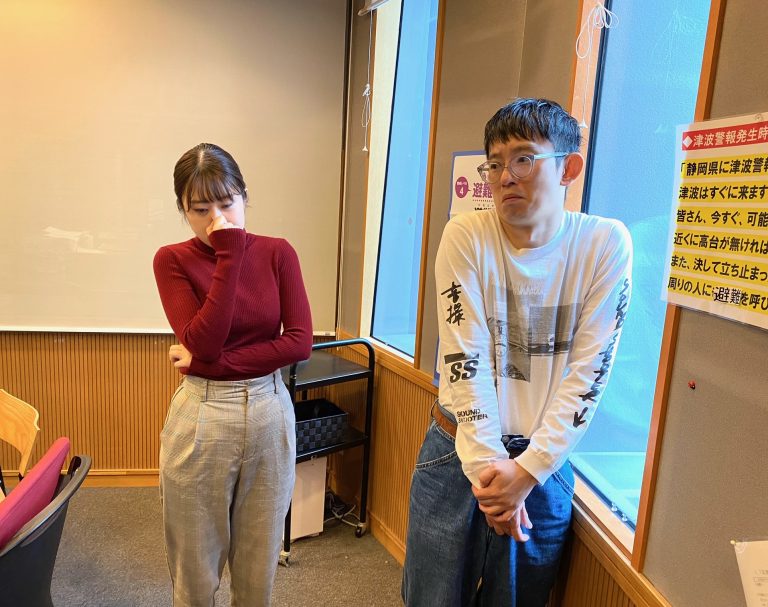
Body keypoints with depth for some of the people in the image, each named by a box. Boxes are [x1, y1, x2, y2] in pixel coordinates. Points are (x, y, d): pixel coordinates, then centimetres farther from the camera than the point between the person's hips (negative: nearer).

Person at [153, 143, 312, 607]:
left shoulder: (277, 253, -1)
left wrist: (210, 362, -14)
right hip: (201, 418, -1)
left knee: (259, 563, 17)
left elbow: (300, 342, -9)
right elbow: (202, 341, -18)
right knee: (196, 567, 15)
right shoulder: (172, 260, -5)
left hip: (270, 413, 2)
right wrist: (230, 254, -18)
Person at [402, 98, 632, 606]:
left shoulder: (606, 244, -9)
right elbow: (465, 357, -13)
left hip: (545, 463, 1)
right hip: (459, 450, 0)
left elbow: (588, 373, -11)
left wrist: (528, 470, -15)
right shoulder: (467, 236, -10)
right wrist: (486, 463, -17)